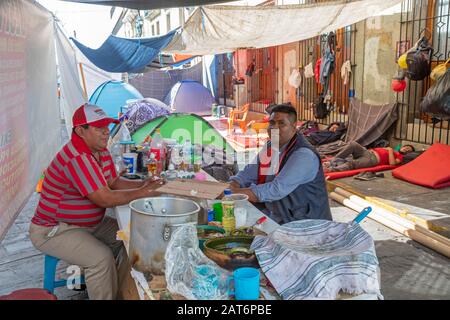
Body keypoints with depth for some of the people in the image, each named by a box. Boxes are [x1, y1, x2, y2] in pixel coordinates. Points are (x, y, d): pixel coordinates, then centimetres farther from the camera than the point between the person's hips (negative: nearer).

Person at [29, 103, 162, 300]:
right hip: (53, 230, -9)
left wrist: (142, 184, -7)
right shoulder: (77, 158, -29)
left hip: (89, 223, 10)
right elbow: (105, 199, -31)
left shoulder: (101, 151, 2)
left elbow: (114, 182, 10)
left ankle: (123, 289, 16)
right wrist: (141, 193, -21)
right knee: (101, 258, -27)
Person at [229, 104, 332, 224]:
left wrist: (237, 193, -26)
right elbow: (248, 174, 9)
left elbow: (278, 190, -27)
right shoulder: (270, 147, 8)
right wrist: (233, 186, -13)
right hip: (277, 220, 7)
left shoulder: (304, 155, -20)